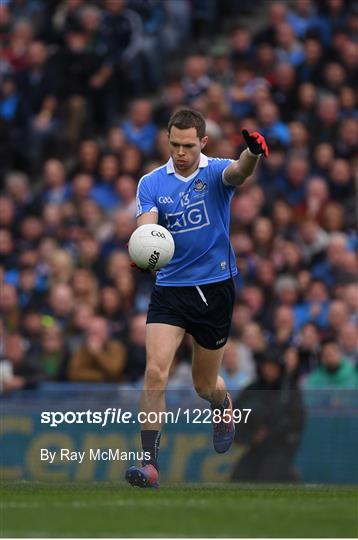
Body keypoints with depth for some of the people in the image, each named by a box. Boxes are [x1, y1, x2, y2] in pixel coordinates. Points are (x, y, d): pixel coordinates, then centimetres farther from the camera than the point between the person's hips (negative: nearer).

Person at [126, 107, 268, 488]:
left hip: (214, 288, -1)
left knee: (204, 385, 12)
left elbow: (238, 171, -31)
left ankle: (224, 409, 49)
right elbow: (145, 225, -15)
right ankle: (150, 463, -16)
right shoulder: (152, 183, -1)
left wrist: (253, 152, -56)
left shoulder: (215, 172, -7)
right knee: (155, 371, -18)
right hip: (169, 289, 1)